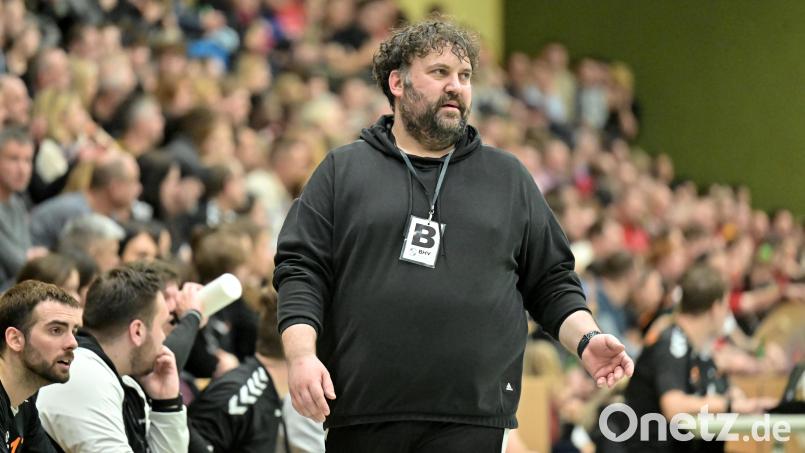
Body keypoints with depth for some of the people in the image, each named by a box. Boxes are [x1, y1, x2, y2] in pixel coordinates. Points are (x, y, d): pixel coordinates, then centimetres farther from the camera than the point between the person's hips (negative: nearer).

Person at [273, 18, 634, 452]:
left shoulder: (508, 178, 16)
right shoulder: (342, 170, 11)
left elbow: (552, 281, 18)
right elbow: (300, 270, 5)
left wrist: (586, 340, 0)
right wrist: (301, 354, -10)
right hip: (362, 415, 0)